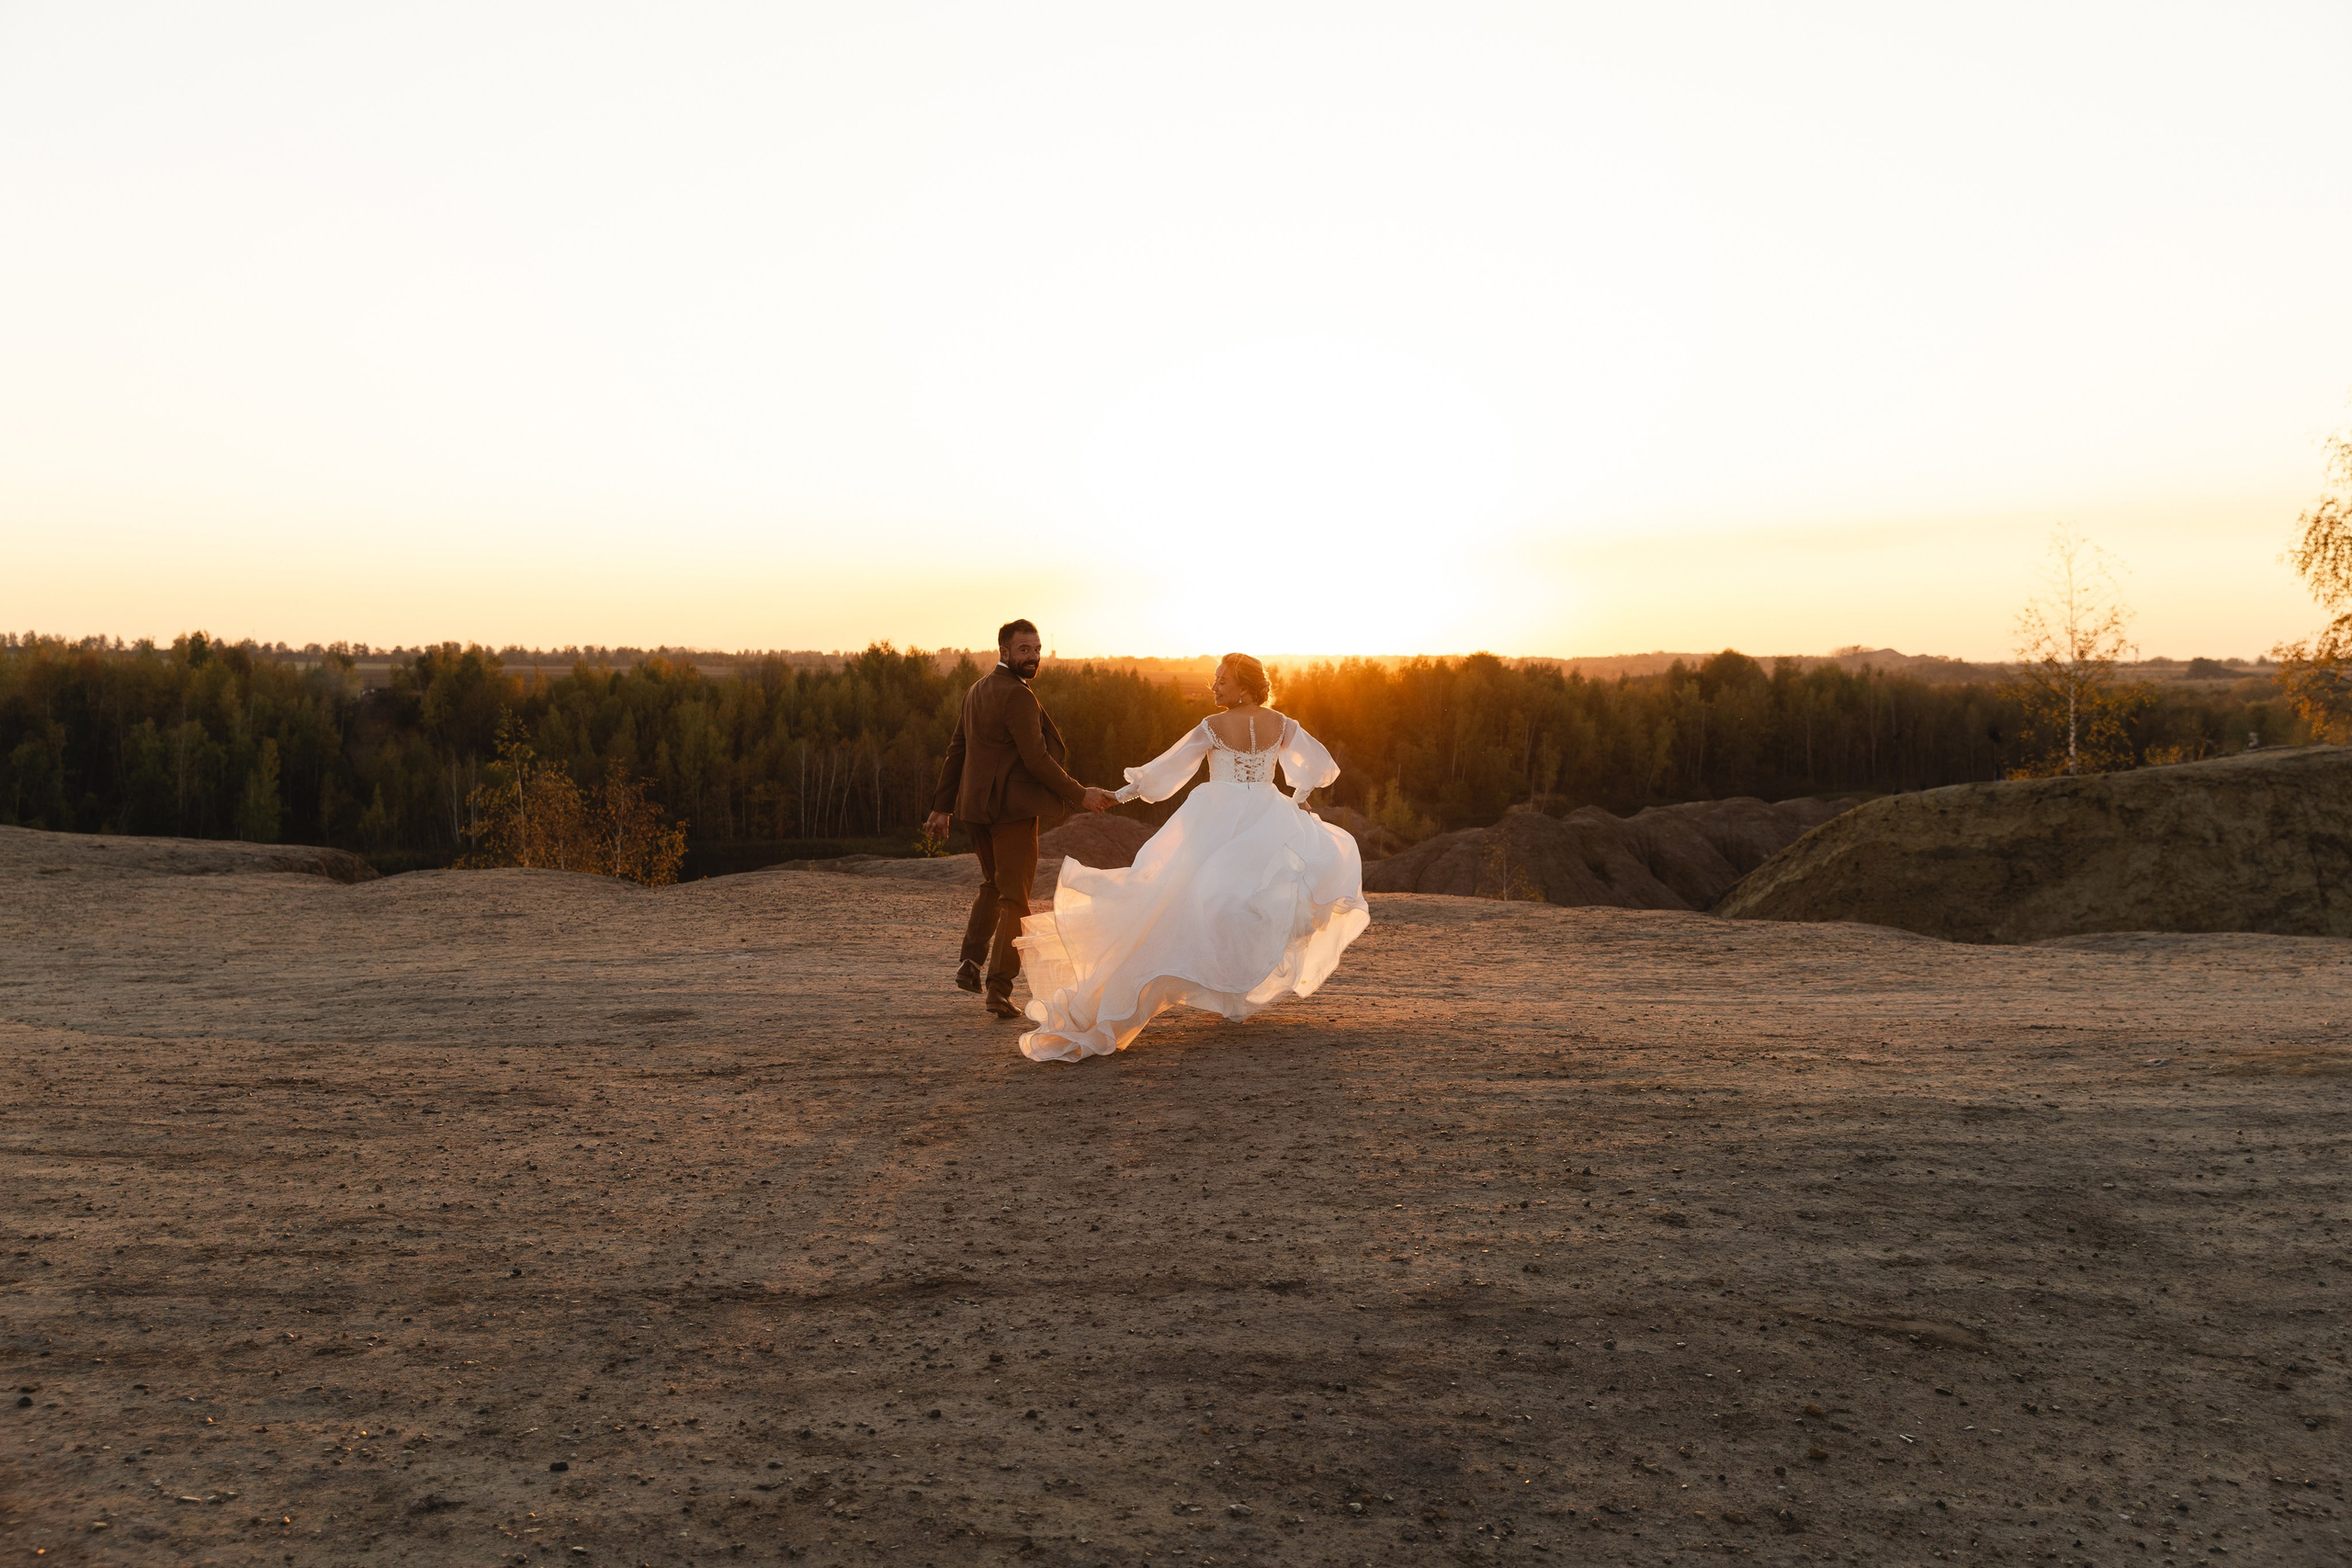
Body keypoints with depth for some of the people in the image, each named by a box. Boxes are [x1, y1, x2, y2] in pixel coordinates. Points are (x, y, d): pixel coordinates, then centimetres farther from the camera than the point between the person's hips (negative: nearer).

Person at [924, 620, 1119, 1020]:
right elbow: (1037, 760, -20)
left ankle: (971, 963, 18)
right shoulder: (1017, 696, -15)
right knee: (1015, 898, -1)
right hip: (1012, 808, -8)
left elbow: (956, 751, 16)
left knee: (993, 884, 26)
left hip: (977, 807, 8)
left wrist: (942, 806, 19)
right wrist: (1079, 795, -12)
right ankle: (999, 987, -6)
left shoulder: (976, 691, 13)